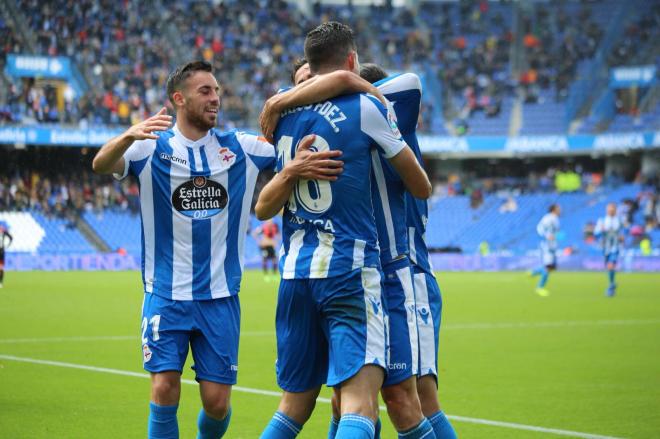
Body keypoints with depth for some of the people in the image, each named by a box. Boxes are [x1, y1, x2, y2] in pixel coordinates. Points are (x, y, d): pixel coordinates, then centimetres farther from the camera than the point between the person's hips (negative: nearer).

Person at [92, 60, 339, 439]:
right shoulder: (153, 148, -3)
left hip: (220, 296, 2)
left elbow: (304, 153, 6)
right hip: (166, 293, -2)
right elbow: (101, 166, -20)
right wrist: (129, 137, -42)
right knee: (165, 388, -13)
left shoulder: (241, 148, 5)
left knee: (217, 403, 0)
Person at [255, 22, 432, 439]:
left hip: (295, 272, 6)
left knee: (294, 405, 15)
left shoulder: (285, 115, 11)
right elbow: (422, 187, 5)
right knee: (360, 404, -14)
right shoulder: (366, 107, -4)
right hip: (348, 271, -6)